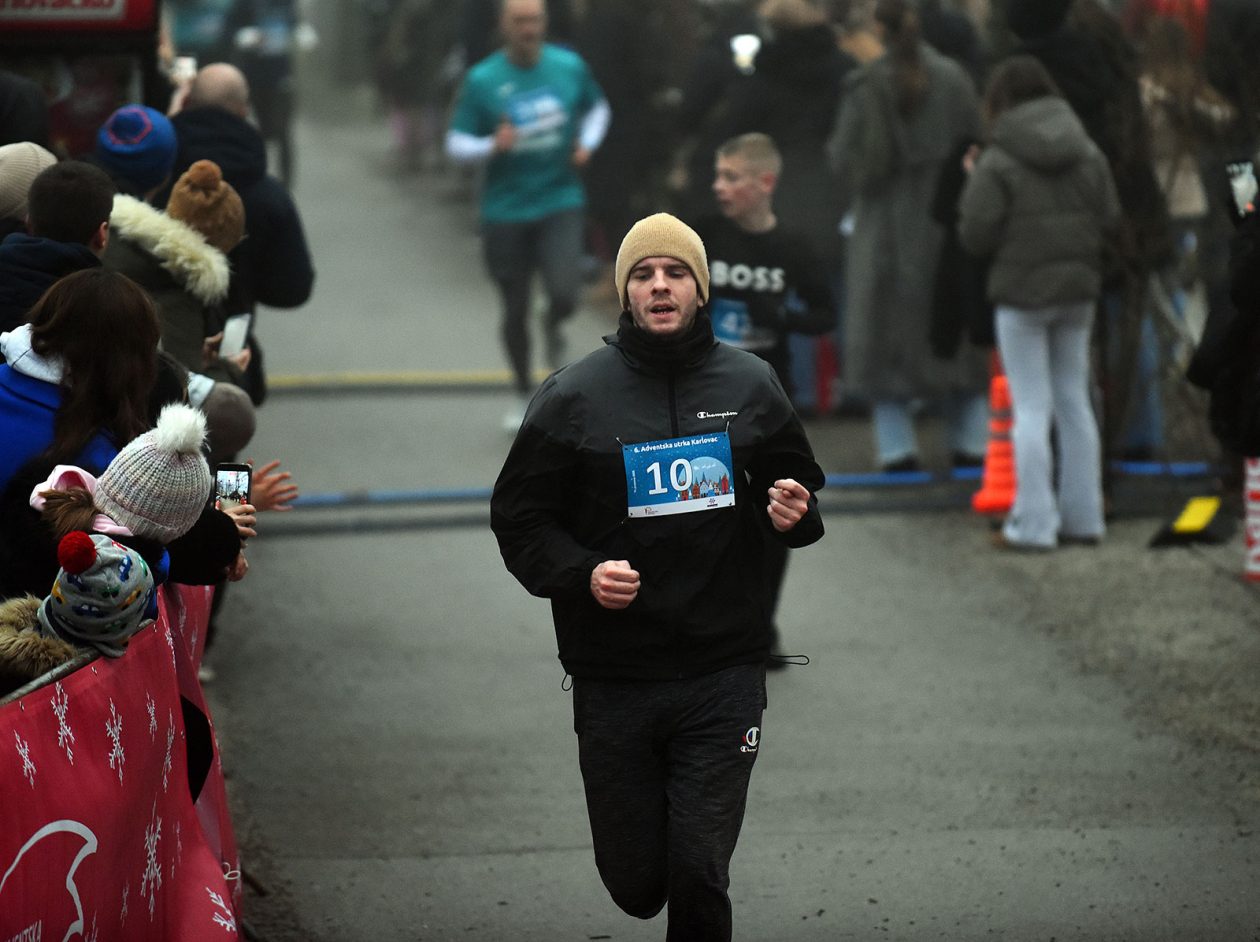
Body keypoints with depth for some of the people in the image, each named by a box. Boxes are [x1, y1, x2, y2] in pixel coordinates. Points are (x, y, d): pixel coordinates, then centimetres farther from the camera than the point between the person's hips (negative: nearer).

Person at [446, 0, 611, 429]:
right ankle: (523, 393, 30)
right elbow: (456, 143, -4)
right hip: (505, 212, 0)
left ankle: (553, 329, 20)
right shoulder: (482, 80, -7)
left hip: (560, 202, 0)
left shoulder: (570, 67, -1)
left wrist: (587, 143, 1)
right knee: (515, 310, 8)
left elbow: (597, 108, 19)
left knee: (564, 293, -18)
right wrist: (492, 146, -23)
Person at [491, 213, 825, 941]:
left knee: (700, 879, -8)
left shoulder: (751, 385, 4)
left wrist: (795, 514, -8)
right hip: (614, 681, 0)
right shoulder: (575, 396, -1)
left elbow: (799, 489, 16)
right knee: (635, 881, 8)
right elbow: (520, 517, 3)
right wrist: (581, 575, -15)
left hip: (725, 671, 0)